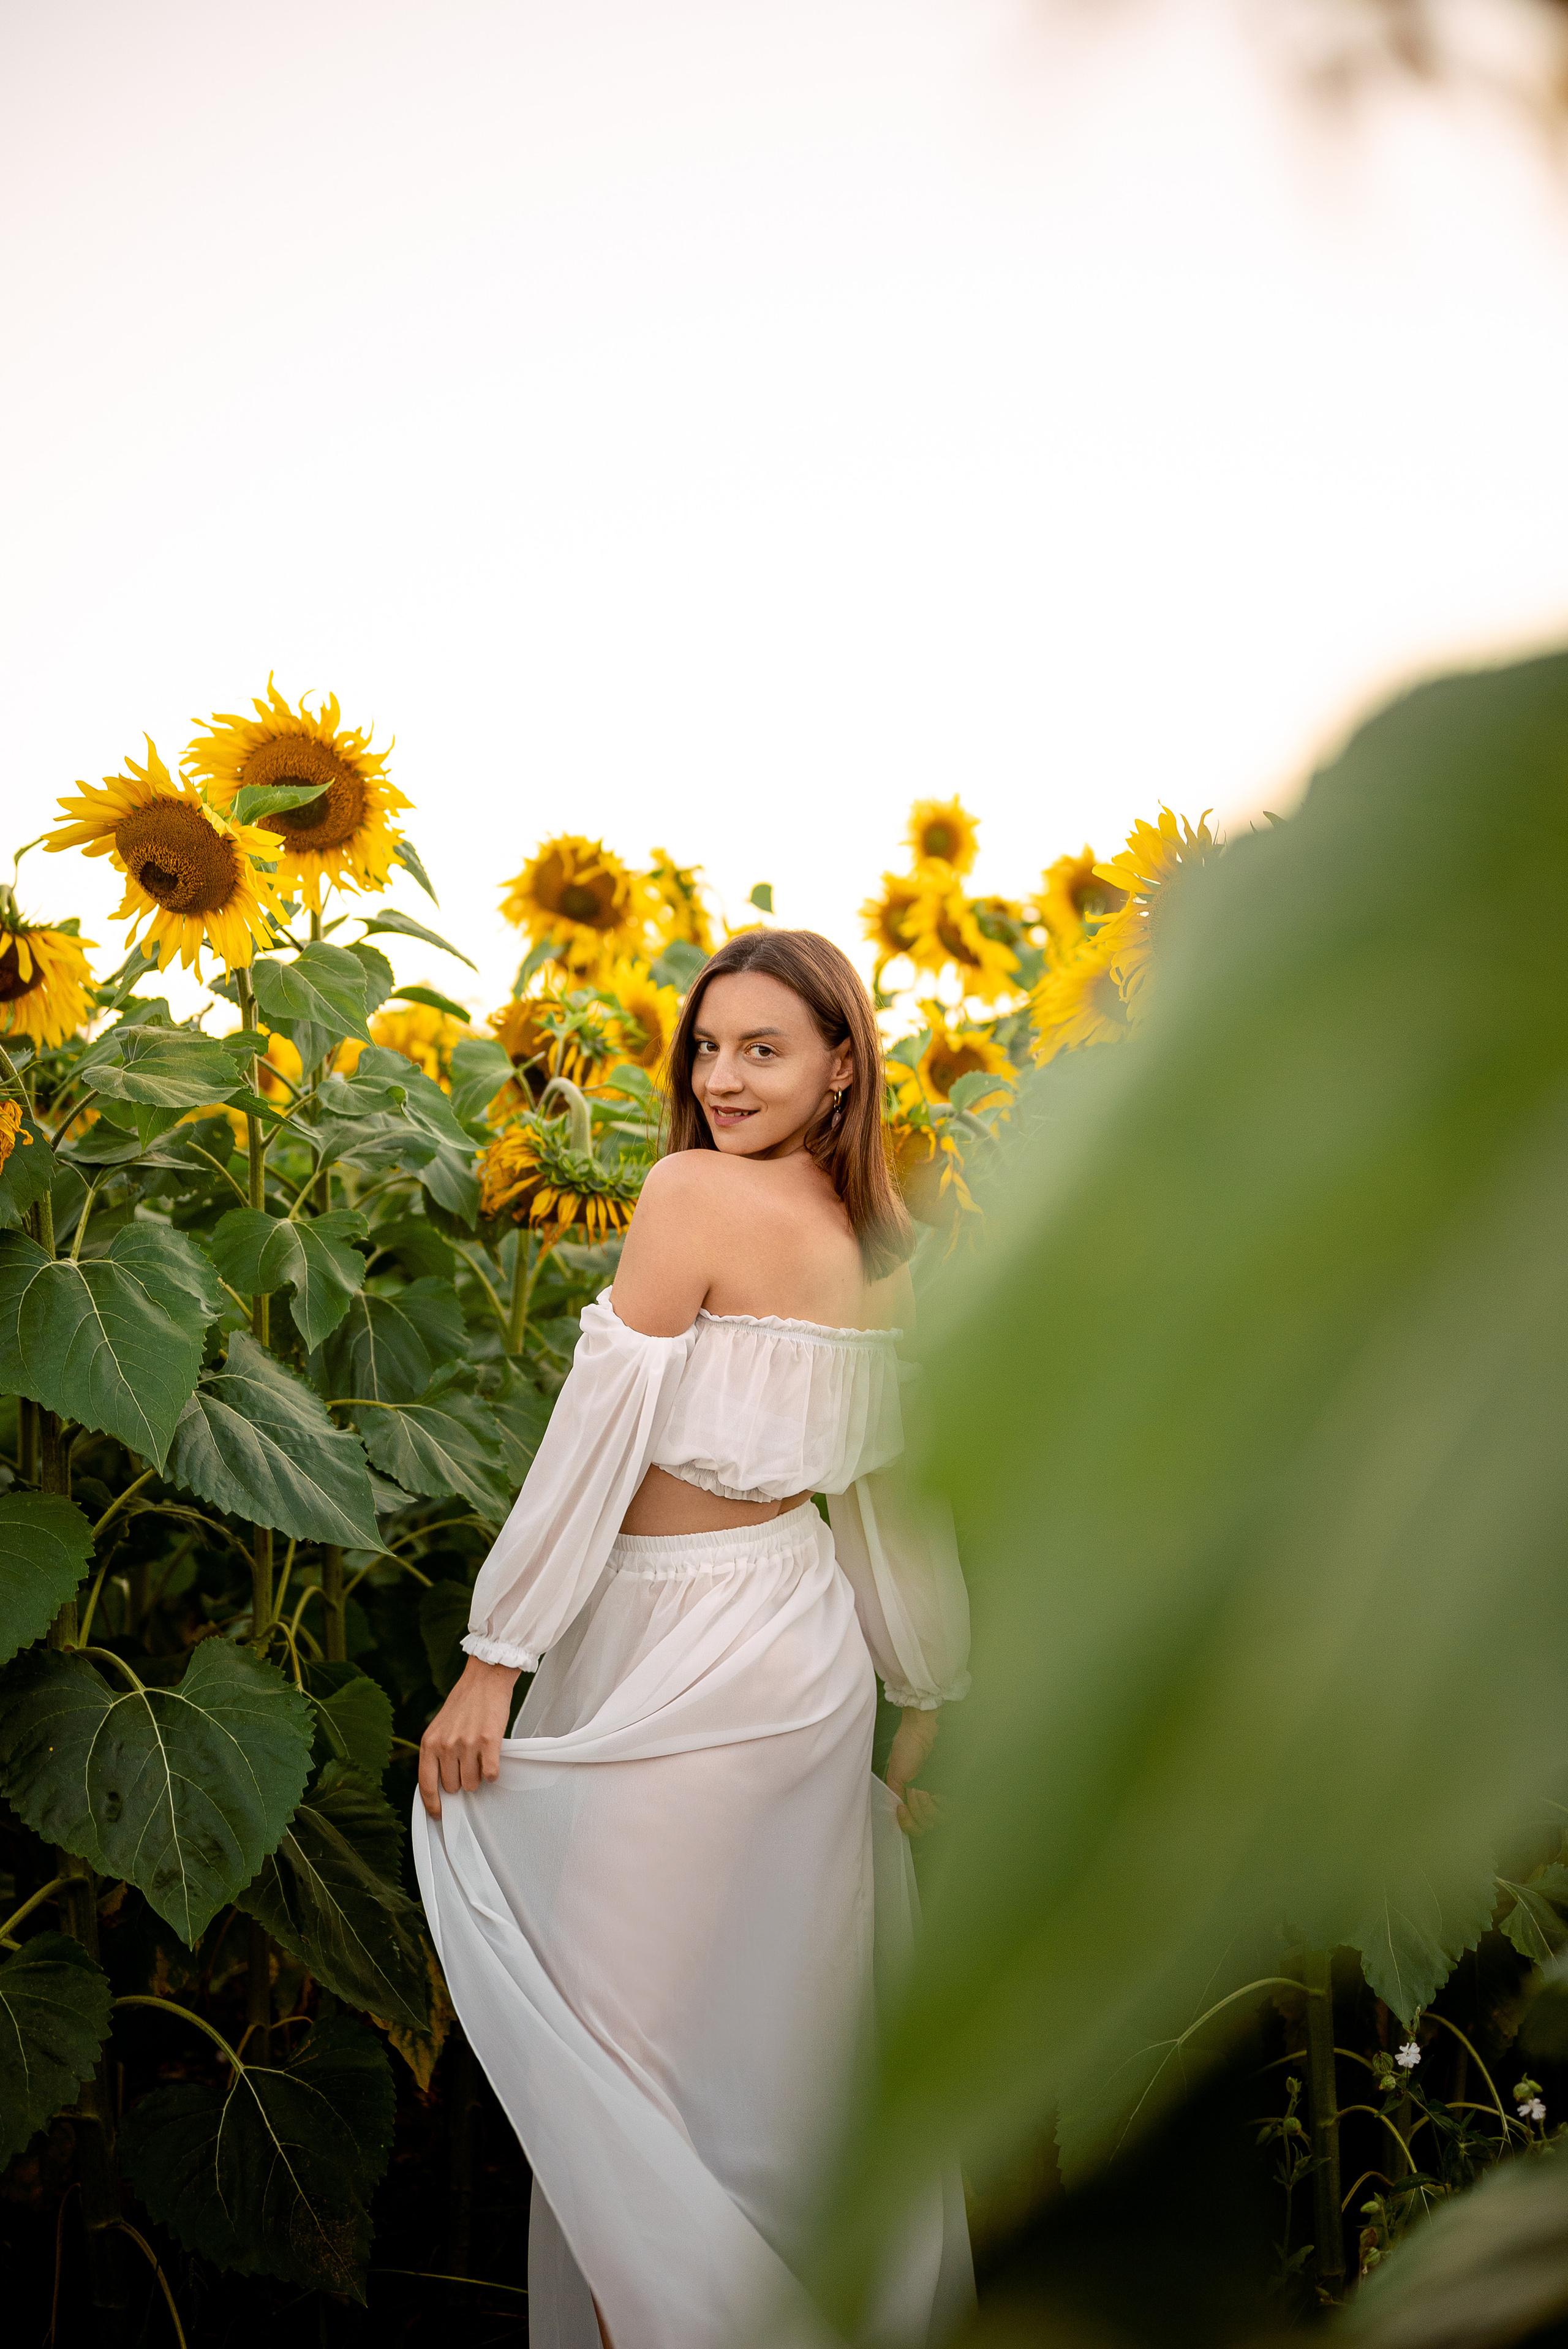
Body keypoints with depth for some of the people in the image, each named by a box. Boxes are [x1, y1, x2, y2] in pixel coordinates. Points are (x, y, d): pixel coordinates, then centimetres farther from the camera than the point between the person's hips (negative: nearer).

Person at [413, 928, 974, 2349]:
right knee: (774, 2032, 18)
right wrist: (926, 1705, 20)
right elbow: (894, 1483, 12)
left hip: (686, 1667, -8)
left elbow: (597, 1435, -17)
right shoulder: (884, 1246, 7)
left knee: (629, 2046, 3)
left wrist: (492, 1663, -11)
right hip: (801, 1641, 8)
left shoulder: (695, 1192, -16)